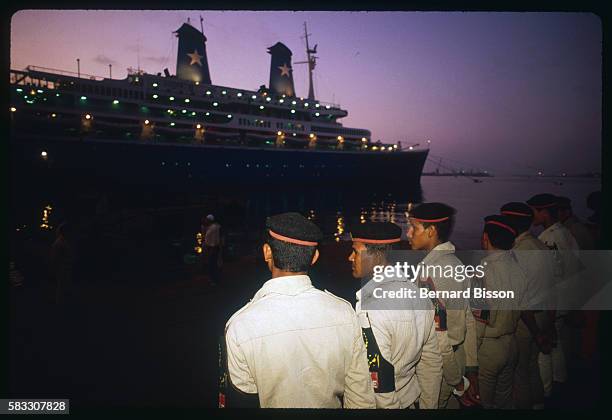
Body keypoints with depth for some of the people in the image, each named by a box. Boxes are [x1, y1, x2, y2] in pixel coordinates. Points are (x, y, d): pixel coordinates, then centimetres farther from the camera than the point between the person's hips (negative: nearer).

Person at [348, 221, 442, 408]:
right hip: (414, 399, 6)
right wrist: (428, 405, 14)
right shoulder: (418, 293, -5)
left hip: (385, 404, -6)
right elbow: (432, 362, 4)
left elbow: (380, 386, -26)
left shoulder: (370, 311, -29)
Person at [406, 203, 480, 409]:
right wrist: (471, 369, 13)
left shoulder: (430, 271, -25)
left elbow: (440, 338, -24)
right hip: (458, 360, 8)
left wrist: (458, 384, -13)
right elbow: (468, 321, 7)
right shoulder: (455, 262, 2)